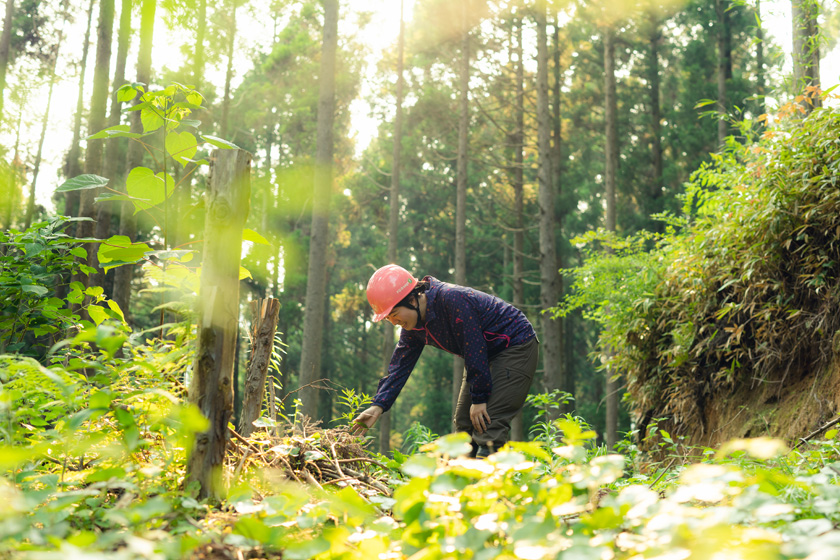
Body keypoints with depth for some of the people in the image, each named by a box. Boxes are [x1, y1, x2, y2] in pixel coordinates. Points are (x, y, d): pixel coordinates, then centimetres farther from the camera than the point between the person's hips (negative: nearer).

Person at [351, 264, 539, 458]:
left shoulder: (453, 300, -31)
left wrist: (479, 399, -23)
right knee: (464, 422, 8)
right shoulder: (412, 326, -4)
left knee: (489, 422, -20)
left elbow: (475, 350, -28)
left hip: (516, 347, -9)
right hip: (486, 355, 9)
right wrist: (378, 405, -14)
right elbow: (400, 367, -1)